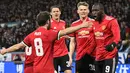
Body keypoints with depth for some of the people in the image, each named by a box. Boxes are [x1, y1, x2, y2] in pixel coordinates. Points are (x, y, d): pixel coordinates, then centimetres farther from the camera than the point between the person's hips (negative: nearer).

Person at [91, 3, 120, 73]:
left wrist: (113, 45, -43)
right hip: (98, 57, 8)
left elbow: (117, 37, -24)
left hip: (110, 56, -8)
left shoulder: (111, 21, -13)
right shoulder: (94, 22, 11)